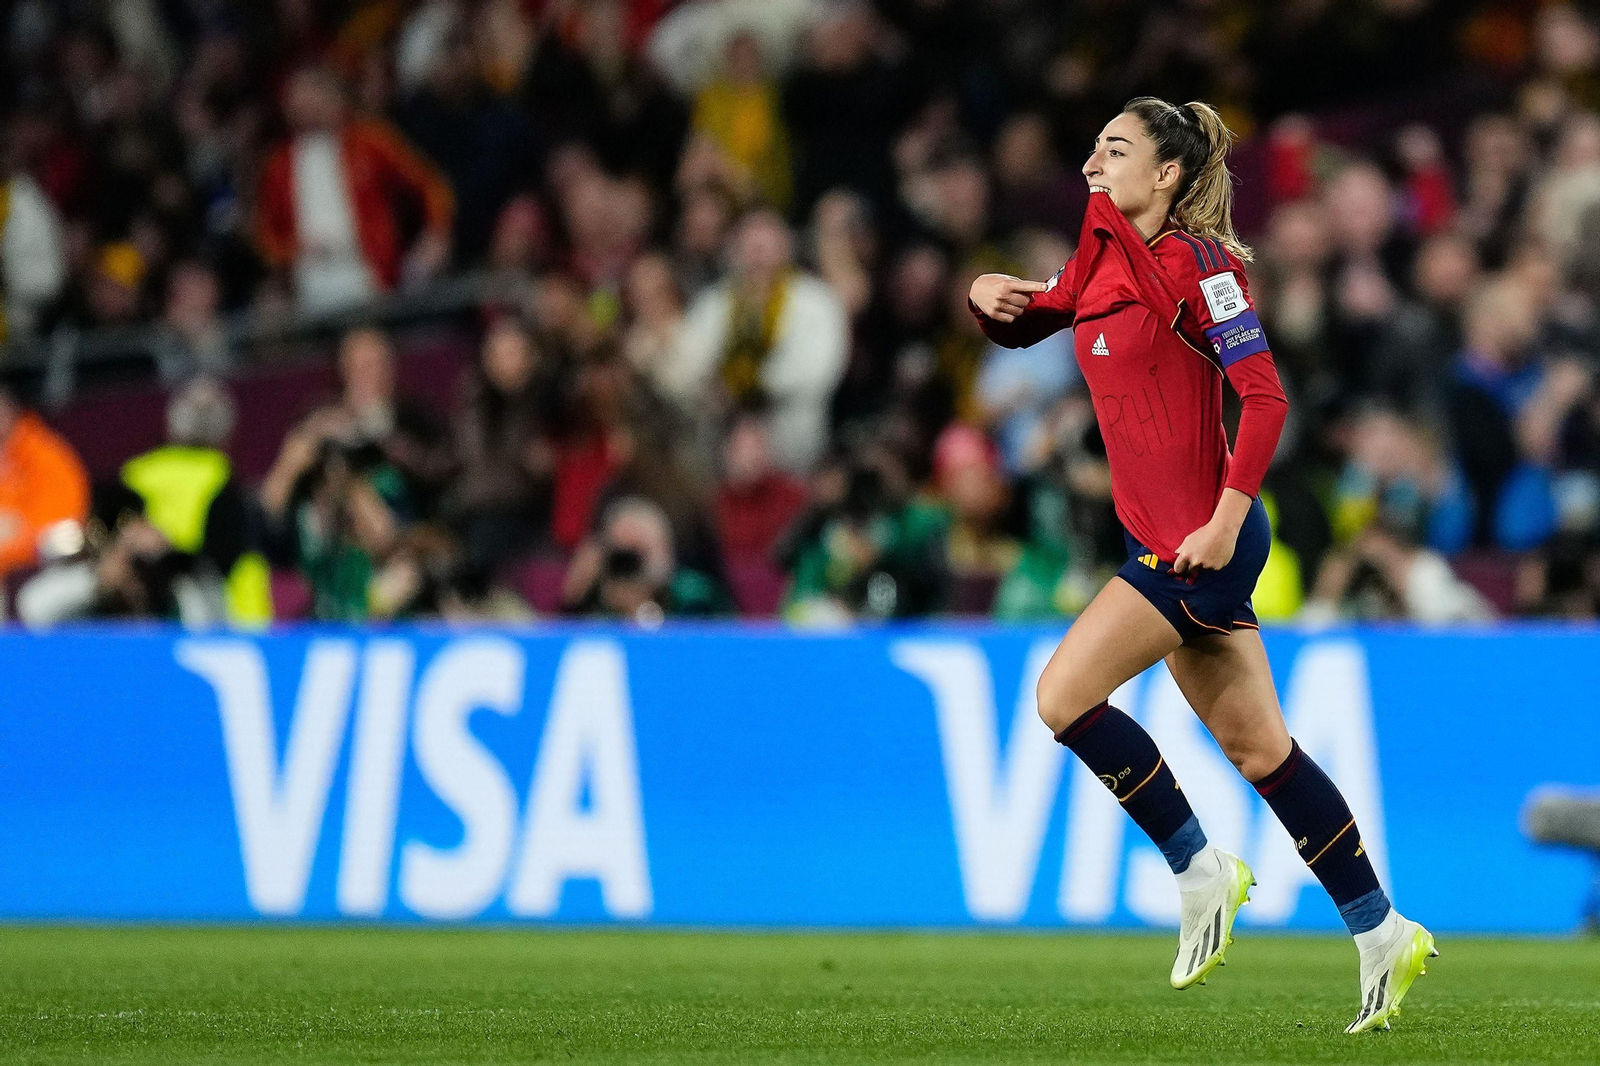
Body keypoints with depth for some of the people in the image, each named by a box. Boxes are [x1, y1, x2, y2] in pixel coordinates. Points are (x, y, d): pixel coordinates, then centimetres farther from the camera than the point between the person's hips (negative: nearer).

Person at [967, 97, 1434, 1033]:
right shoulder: (1105, 256, 11)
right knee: (1258, 751, 10)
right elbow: (1023, 323, 25)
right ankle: (1382, 932, 15)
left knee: (1064, 695, -13)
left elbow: (1266, 397, -18)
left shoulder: (1195, 264, -14)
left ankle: (1201, 869, 0)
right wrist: (992, 297, 1)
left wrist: (1225, 520, -23)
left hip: (1201, 540, -9)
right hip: (1162, 539, 9)